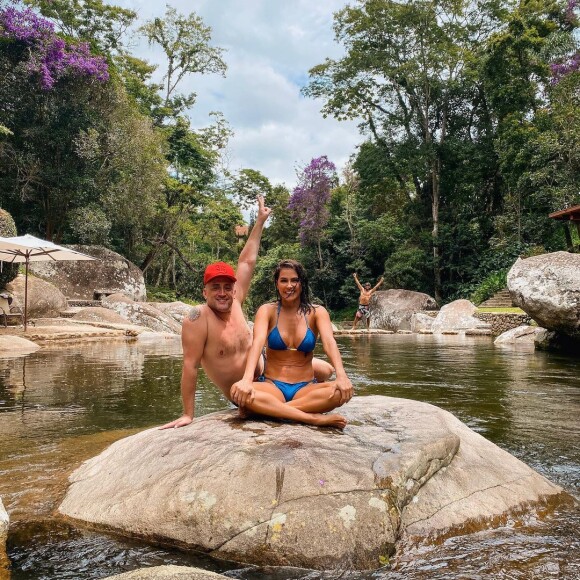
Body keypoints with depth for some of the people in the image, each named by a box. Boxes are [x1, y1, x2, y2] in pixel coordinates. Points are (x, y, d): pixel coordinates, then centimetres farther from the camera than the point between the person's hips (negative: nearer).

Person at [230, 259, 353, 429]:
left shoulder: (316, 312, 2)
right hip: (272, 386, -1)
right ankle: (314, 418, -33)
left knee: (342, 391, -30)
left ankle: (268, 409, -27)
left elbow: (329, 342, -17)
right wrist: (247, 379, -38)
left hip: (306, 388, 1)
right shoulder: (267, 310, 0)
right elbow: (258, 342, -19)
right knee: (238, 390, -33)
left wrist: (341, 376, -37)